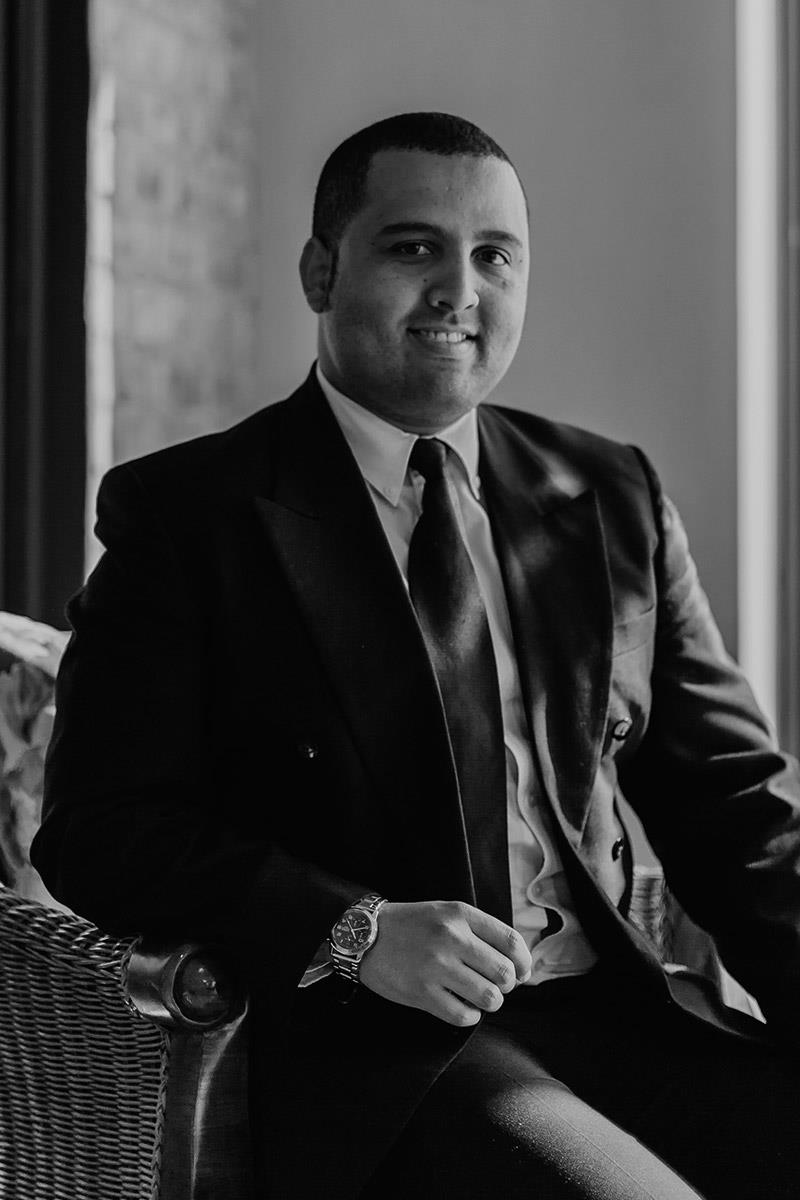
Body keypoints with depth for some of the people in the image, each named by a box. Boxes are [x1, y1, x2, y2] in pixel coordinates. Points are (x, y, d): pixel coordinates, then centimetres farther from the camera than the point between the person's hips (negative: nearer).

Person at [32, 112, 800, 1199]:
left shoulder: (613, 499, 15)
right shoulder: (186, 512, 3)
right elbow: (97, 828, -4)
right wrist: (354, 933, -18)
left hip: (616, 1013, 5)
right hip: (359, 1054, -5)